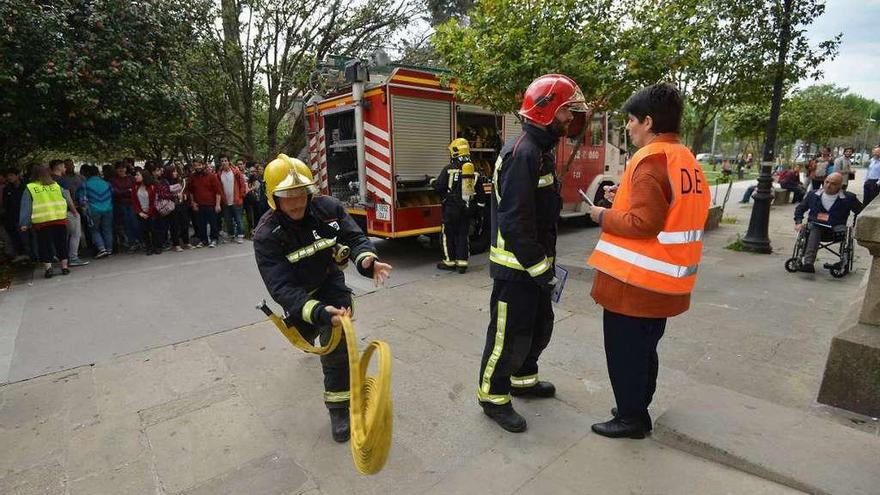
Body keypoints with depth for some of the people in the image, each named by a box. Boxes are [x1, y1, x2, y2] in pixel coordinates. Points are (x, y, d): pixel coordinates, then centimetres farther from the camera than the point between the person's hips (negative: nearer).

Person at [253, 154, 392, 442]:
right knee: (305, 333, 25)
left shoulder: (328, 208, -26)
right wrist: (319, 312, -53)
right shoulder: (267, 234, -31)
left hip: (329, 280, 0)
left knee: (336, 342, -16)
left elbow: (354, 237, -22)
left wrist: (366, 260, -47)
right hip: (297, 290, 0)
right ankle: (316, 334, 66)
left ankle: (339, 408, -1)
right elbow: (281, 288, -37)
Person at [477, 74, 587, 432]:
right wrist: (538, 268, -21)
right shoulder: (522, 153, -19)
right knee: (510, 335, 3)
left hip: (535, 262, 10)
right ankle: (492, 396, 23)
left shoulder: (542, 151, 14)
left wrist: (546, 261, 19)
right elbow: (514, 221, -26)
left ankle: (524, 379, 42)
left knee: (539, 326, 22)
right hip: (516, 266, -10)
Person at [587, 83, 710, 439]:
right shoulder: (686, 160, 10)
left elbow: (643, 223, -25)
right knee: (644, 348, 22)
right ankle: (638, 409, 38)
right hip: (664, 281, 9)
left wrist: (604, 216, -10)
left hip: (633, 280, -9)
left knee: (624, 351, 7)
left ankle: (630, 418, 23)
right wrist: (624, 200, 10)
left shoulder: (651, 160, -19)